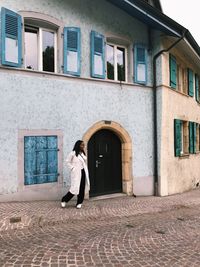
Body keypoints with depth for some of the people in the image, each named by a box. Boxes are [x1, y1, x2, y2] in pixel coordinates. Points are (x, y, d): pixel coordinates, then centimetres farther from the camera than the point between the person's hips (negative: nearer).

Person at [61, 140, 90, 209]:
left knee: (82, 188, 5)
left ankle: (79, 203, 16)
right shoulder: (73, 153, -8)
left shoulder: (83, 153, 12)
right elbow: (68, 162, -5)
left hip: (83, 172, 6)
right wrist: (72, 168, -10)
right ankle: (64, 200, 13)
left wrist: (86, 171, 10)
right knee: (75, 188, -6)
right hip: (76, 173, -6)